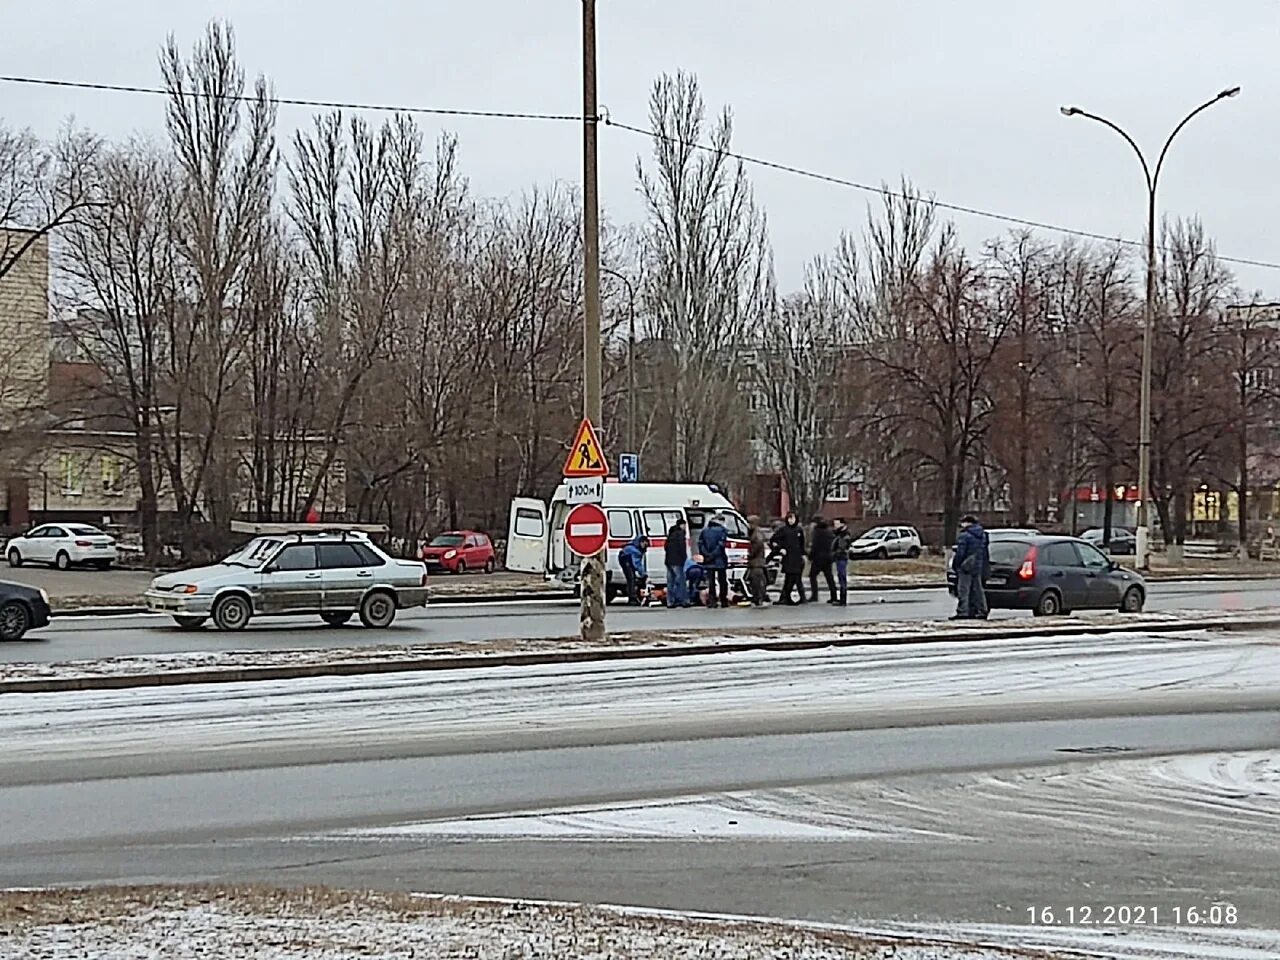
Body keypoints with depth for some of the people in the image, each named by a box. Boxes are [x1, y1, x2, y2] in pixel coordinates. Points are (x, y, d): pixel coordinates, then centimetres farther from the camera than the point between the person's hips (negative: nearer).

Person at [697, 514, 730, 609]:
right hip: (720, 560, -3)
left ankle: (711, 600, 1)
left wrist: (706, 554, -4)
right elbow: (721, 544, -15)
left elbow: (700, 544, 0)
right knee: (722, 581, 6)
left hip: (708, 561, 3)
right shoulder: (722, 530, -5)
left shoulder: (704, 531, 9)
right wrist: (714, 554, -12)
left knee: (711, 581, 7)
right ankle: (723, 601, 7)